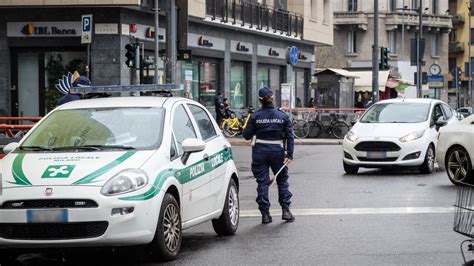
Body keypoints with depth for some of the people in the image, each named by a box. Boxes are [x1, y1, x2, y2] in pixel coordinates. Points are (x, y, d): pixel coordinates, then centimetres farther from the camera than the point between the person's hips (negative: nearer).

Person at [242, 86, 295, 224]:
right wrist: (289, 155, -2)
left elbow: (247, 135, -1)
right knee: (282, 179, 15)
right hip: (277, 151, 1)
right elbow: (290, 137, -3)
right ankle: (285, 210, 11)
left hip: (260, 151, -1)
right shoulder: (283, 116, 0)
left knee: (262, 182, 4)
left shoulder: (255, 116, -5)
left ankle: (265, 214, 3)